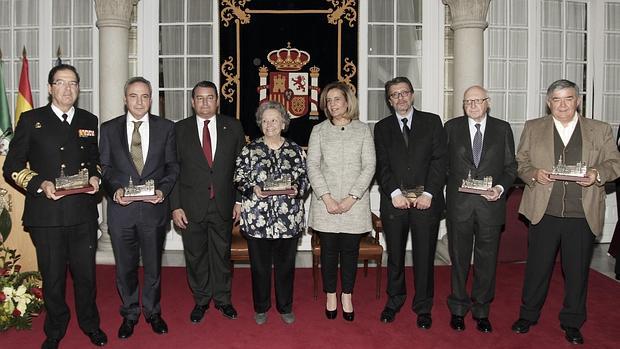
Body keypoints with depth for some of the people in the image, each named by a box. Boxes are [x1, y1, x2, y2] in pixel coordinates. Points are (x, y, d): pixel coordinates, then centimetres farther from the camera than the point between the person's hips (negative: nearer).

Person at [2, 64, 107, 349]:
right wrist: (40, 184, -15)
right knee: (52, 276, 10)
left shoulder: (89, 121, 11)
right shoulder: (31, 120, 2)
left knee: (86, 272, 12)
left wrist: (95, 176, 0)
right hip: (46, 215, -2)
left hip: (83, 213, 2)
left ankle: (90, 324, 33)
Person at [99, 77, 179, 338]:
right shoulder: (109, 129, 4)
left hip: (154, 207, 0)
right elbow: (104, 167, 5)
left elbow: (172, 166, 3)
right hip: (121, 208, 1)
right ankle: (129, 314, 32)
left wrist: (163, 190, -13)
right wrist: (115, 189, -13)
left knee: (153, 265, 13)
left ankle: (152, 312, 32)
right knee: (125, 266, 13)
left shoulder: (166, 128, 2)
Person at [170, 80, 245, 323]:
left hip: (224, 205, 1)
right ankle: (201, 300, 29)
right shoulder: (179, 130, 0)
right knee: (195, 256, 11)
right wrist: (175, 206, -6)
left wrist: (239, 200, -1)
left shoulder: (233, 127, 3)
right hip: (191, 206, 0)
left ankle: (222, 299, 30)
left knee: (222, 254, 12)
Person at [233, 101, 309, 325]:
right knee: (260, 264, 8)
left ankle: (285, 307, 27)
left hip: (288, 218, 1)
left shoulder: (295, 150, 7)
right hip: (257, 218, -1)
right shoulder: (250, 150, 3)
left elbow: (304, 178, 8)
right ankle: (261, 308, 26)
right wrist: (253, 189, -15)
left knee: (286, 264, 10)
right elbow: (239, 179, 2)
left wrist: (297, 188, -12)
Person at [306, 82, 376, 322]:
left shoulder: (363, 130, 5)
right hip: (325, 202, 0)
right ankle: (330, 296, 21)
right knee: (328, 250, 6)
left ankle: (347, 297, 20)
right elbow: (312, 165, -1)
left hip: (355, 202, 0)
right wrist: (326, 197, -12)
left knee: (350, 250, 6)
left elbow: (369, 166, -1)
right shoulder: (319, 131, 6)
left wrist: (352, 198, -11)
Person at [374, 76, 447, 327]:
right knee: (395, 255, 10)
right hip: (394, 201, 1)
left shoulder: (432, 122, 7)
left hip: (426, 200, -1)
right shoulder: (382, 128, 10)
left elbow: (439, 160, -1)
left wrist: (429, 193, -10)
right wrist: (395, 193, -11)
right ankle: (394, 300, 28)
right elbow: (382, 166, 2)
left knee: (424, 256, 5)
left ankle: (423, 307, 20)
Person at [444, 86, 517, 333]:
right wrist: (450, 188, -4)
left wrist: (501, 187, -11)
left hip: (490, 204, 0)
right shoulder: (452, 127, 5)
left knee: (487, 260, 8)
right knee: (459, 259, 10)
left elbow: (510, 166, 6)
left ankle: (481, 311, 24)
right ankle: (458, 309, 25)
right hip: (459, 205, 0)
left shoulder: (502, 129, 5)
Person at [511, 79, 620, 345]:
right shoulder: (533, 128, 8)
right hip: (544, 212, 0)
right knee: (537, 266, 9)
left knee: (577, 270, 9)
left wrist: (598, 173, -13)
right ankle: (528, 315, 26)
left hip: (582, 214, 0)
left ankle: (572, 322, 26)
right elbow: (520, 161, 8)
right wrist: (534, 173, -12)